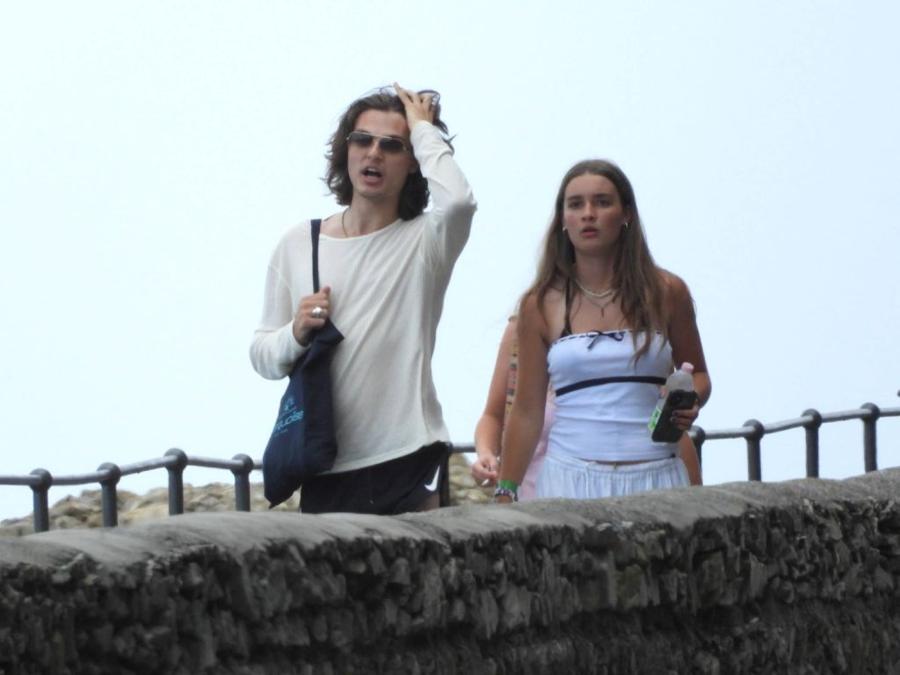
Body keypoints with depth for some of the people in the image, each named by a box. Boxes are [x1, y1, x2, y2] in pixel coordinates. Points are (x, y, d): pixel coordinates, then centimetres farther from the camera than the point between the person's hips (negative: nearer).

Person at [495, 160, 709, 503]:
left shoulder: (666, 293, 7)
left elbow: (697, 374, 20)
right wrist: (505, 494, 5)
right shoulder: (541, 305, 6)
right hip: (571, 479, 0)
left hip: (653, 479, 1)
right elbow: (527, 411, 9)